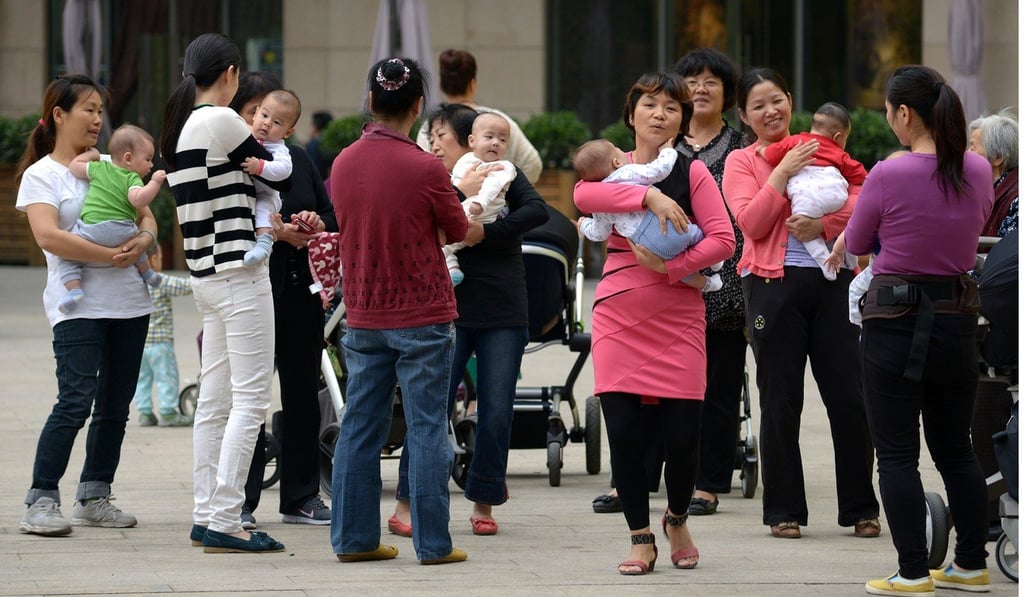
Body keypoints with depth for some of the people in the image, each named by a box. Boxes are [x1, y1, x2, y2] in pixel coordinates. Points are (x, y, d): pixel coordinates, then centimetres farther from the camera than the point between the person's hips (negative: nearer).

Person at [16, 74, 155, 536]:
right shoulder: (40, 176, -1)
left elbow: (145, 216, 17)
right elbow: (49, 236, -15)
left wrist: (143, 241, -6)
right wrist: (111, 255, -18)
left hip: (129, 303, 6)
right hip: (78, 304, -6)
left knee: (115, 406, 7)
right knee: (75, 402, -15)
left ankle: (94, 498, 15)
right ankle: (41, 503, -12)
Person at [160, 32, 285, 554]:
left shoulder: (178, 127, 12)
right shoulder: (221, 121, -14)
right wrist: (274, 147, 19)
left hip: (206, 276, 9)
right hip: (239, 275, -9)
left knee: (214, 401, 11)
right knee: (250, 400, -8)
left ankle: (207, 515, 13)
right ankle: (224, 522, -11)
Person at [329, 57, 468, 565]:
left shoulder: (343, 164, 0)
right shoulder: (425, 169, -15)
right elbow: (458, 232, -1)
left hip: (363, 317, 5)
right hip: (423, 317, -5)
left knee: (360, 427, 10)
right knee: (427, 429, 0)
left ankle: (354, 537, 13)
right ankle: (433, 542, 1)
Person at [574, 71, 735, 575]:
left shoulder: (692, 173, 4)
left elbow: (723, 239, -6)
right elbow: (583, 194, -16)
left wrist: (670, 267, -16)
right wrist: (649, 196, -24)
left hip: (677, 319, -1)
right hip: (618, 317, 1)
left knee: (681, 434, -4)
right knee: (624, 432, -4)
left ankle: (677, 520, 26)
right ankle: (640, 538, 12)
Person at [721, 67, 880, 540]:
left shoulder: (821, 150, 16)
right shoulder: (741, 162, 8)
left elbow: (858, 203, 4)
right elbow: (751, 223, -6)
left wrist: (823, 225, -14)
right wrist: (784, 172, -12)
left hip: (832, 282, 2)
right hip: (775, 284, -2)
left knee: (849, 398, -1)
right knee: (781, 400, 0)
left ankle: (861, 509, 9)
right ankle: (784, 510, 8)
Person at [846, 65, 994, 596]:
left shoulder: (888, 176, -16)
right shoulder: (979, 172, -1)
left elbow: (856, 244, -1)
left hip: (896, 321, -5)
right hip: (958, 318, 5)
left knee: (897, 454, 1)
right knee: (955, 448, 17)